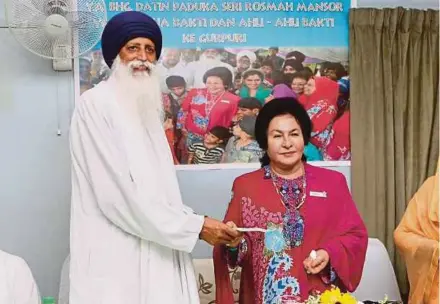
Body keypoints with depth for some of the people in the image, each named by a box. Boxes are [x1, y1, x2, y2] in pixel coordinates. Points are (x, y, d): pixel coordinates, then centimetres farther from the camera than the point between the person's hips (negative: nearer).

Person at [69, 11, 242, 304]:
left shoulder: (148, 107, 14)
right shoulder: (96, 104, -10)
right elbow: (118, 194, -18)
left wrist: (193, 221, 0)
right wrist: (195, 226, -14)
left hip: (154, 247, 7)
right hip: (115, 254, -7)